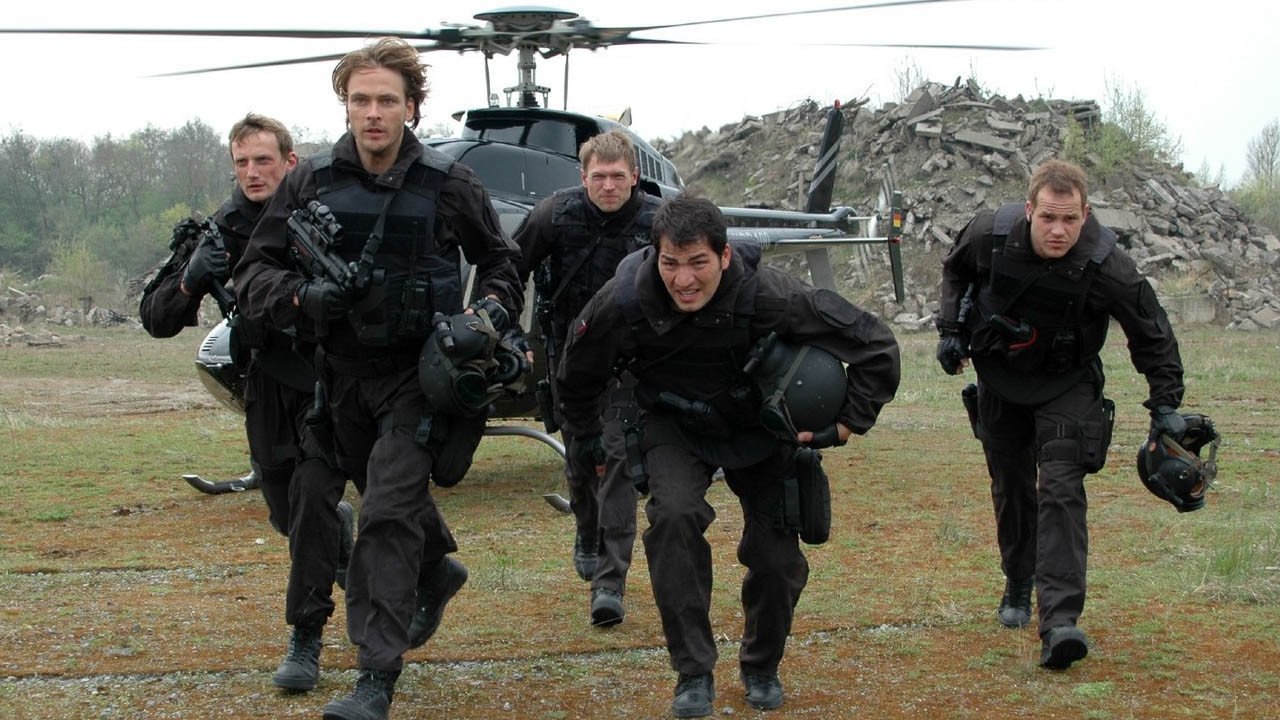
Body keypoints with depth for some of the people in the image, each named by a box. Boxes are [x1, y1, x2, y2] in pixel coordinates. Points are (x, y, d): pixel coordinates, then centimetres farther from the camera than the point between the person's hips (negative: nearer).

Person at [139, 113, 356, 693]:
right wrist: (190, 280, -28)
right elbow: (156, 319, -6)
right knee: (286, 511, 13)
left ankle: (306, 639, -8)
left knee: (311, 495, -17)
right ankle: (340, 526, 49)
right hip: (268, 383, 4)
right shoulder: (225, 230, -4)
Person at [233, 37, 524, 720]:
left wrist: (495, 308, -9)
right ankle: (438, 570, 54)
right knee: (391, 493, 23)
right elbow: (254, 272, -2)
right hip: (343, 369, 4)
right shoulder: (310, 181, -5)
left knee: (388, 515, -16)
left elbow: (500, 258, 9)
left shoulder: (447, 184, -8)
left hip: (418, 369, -4)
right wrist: (302, 294, -22)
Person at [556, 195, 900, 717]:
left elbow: (875, 346, -21)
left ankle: (761, 668, 29)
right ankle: (693, 674, -15)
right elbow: (577, 375, -3)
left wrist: (848, 422, -20)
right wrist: (590, 439, 5)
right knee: (674, 516, -28)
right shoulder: (625, 302, -28)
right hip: (675, 427, 0)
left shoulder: (769, 296, -32)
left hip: (759, 429, 0)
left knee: (777, 556, -2)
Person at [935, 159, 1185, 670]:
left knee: (1061, 490, -17)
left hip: (1066, 385, -3)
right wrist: (951, 329, -3)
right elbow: (956, 269, 5)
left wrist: (1165, 404, -11)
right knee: (1011, 488, 12)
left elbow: (1153, 335, -11)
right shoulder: (991, 234, -20)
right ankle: (1018, 586, 35)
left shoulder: (1105, 267, -27)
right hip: (999, 378, 3)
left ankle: (1059, 622, -25)